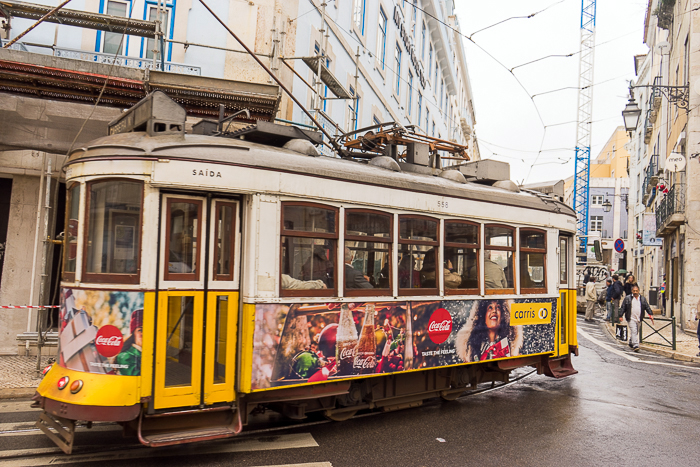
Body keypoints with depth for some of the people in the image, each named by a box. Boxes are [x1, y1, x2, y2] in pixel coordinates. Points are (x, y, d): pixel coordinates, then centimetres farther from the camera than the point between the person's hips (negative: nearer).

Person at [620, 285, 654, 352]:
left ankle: (631, 343, 33)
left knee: (636, 332, 14)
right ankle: (635, 346, -19)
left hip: (639, 319, 4)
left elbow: (647, 307, 8)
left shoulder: (643, 299, 10)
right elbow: (623, 308, 1)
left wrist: (651, 315, -6)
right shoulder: (627, 298, 0)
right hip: (631, 319, -4)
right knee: (633, 331, -14)